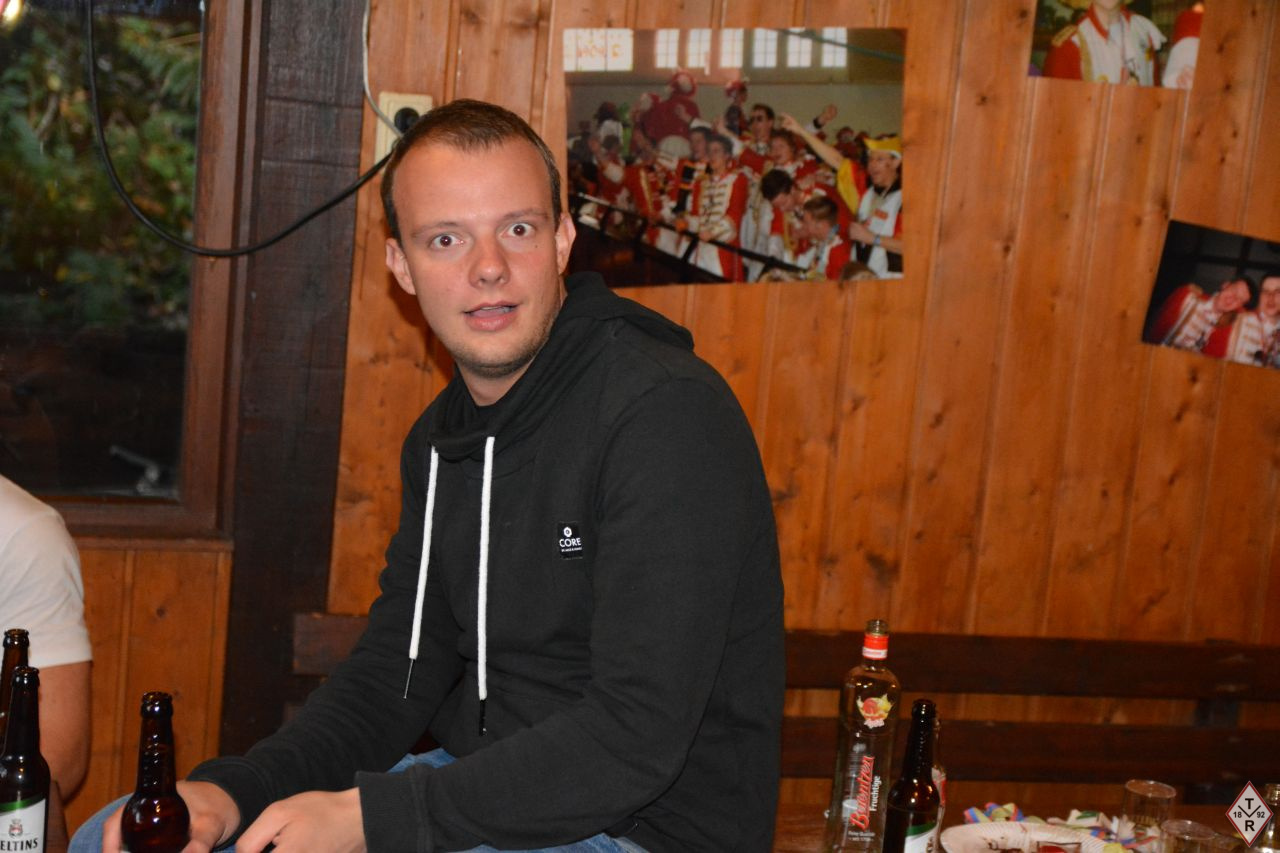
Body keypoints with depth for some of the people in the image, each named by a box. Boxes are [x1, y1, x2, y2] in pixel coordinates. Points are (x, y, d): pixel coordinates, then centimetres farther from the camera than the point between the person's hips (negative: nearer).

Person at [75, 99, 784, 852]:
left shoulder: (666, 412, -20)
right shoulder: (442, 436, 9)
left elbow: (636, 737, -26)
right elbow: (391, 676, 10)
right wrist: (233, 793, -7)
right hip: (483, 788, 8)